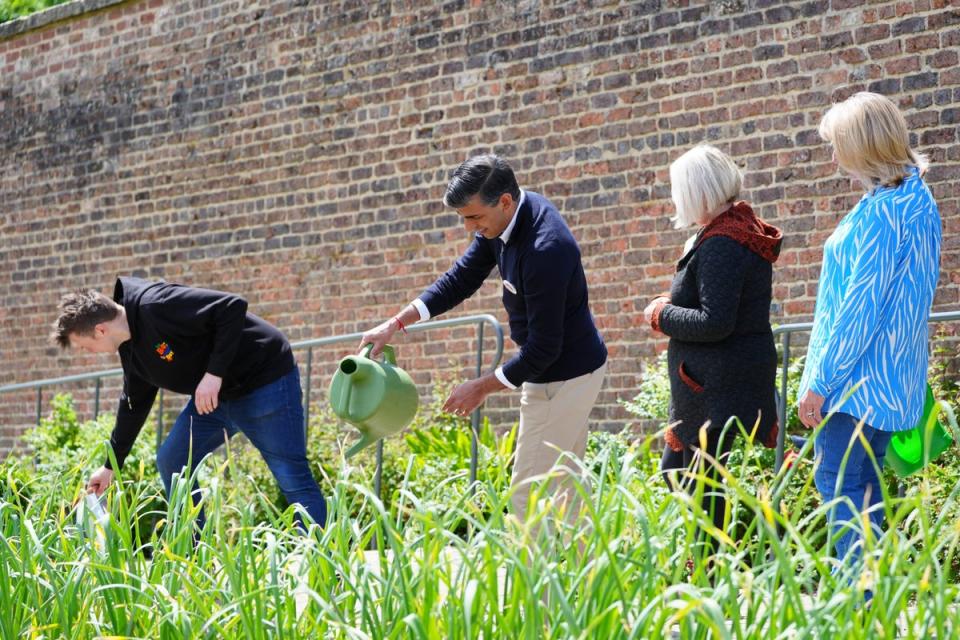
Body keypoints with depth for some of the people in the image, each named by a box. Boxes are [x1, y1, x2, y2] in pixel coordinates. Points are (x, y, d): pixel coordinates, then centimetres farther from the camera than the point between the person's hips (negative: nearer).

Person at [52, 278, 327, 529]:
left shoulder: (155, 307, -26)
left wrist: (214, 373, -31)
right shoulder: (130, 347, 4)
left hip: (264, 381, -10)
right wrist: (111, 466, 23)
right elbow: (134, 403, 18)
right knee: (171, 462, 6)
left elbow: (232, 307, -31)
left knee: (292, 478, -10)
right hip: (216, 395, 10)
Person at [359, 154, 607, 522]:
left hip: (564, 377, -10)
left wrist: (483, 388, -16)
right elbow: (461, 279, 7)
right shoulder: (504, 218, -3)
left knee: (528, 496, -7)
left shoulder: (544, 250, -31)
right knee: (564, 488, 15)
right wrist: (396, 324, 1)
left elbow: (544, 349, -26)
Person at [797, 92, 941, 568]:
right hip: (892, 380, 10)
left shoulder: (881, 213, -20)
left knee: (839, 487, -5)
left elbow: (861, 308, -21)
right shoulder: (918, 200, 11)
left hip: (856, 381, -10)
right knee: (862, 489, 15)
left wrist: (820, 381, -15)